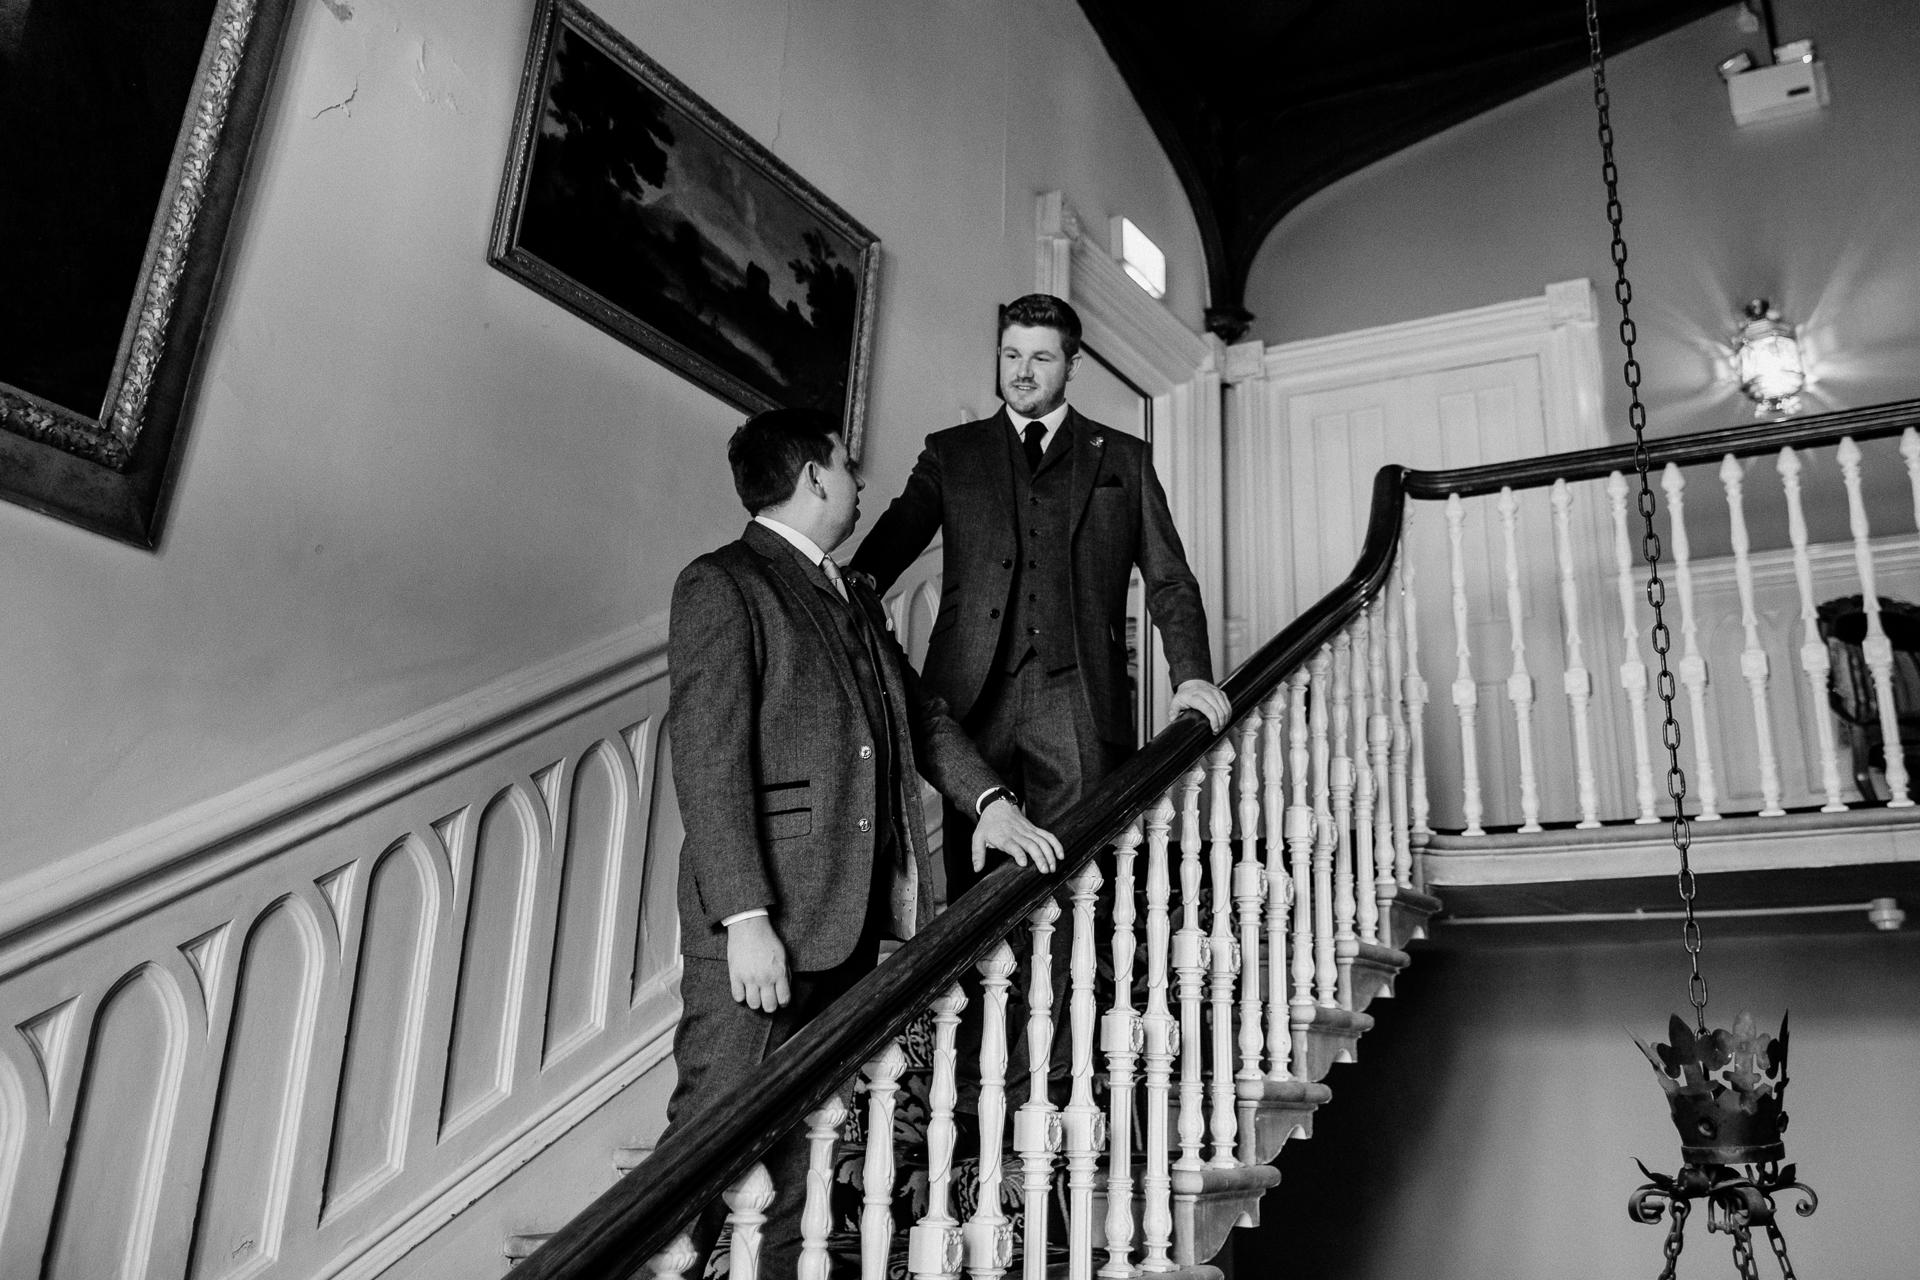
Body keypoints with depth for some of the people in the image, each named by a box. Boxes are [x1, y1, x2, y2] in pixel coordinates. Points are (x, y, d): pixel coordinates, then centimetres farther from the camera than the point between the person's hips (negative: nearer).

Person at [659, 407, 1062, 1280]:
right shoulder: (721, 586, -7)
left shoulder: (855, 600, 20)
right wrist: (745, 919, -20)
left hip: (850, 916, 8)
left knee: (805, 1132, 13)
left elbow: (918, 711, 22)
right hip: (761, 921, -8)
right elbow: (707, 760, -14)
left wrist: (986, 797, 4)